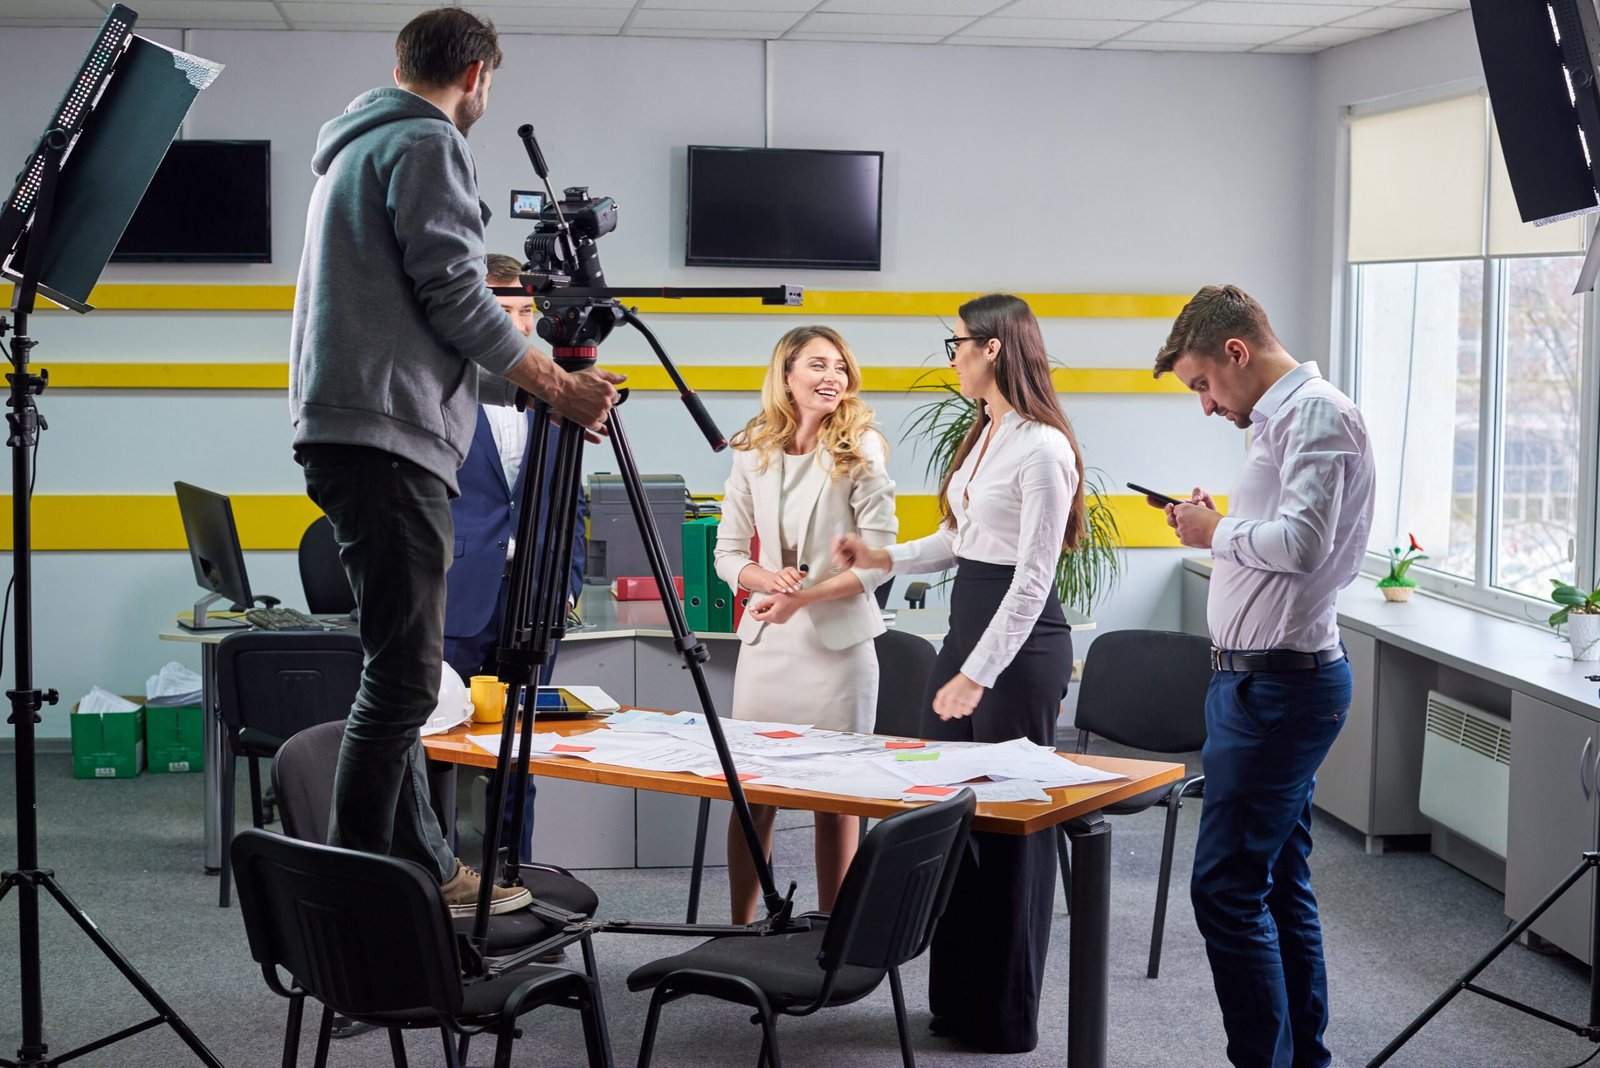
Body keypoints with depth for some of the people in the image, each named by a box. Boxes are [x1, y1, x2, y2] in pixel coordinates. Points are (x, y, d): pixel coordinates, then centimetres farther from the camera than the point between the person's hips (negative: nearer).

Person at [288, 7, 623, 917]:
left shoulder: (357, 148, 27)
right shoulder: (426, 145, -4)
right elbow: (452, 299, -12)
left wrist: (530, 384, 29)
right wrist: (559, 386, -2)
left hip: (350, 437, 11)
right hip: (388, 439, -11)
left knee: (401, 674, 12)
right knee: (403, 677, -10)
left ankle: (426, 872, 18)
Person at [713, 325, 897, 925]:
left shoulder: (860, 449, -5)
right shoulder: (753, 452, 6)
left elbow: (878, 559, -8)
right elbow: (727, 552, 10)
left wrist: (803, 596, -18)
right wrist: (764, 578, -11)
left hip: (837, 642, -3)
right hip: (766, 640, 3)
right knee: (750, 793, 6)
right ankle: (740, 928, 18)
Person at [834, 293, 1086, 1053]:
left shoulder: (1041, 448, -17)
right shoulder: (982, 436, 12)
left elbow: (1032, 577, -19)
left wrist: (978, 674, -20)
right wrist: (884, 558, 12)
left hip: (1020, 643, -9)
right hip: (966, 626, 10)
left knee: (1008, 826, 0)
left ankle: (1006, 1018, 12)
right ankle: (955, 997, 22)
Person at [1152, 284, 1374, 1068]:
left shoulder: (1316, 413, -13)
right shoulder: (1281, 417, 17)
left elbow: (1304, 542, -25)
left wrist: (1218, 532, -10)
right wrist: (1215, 530, 8)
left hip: (1278, 682, -11)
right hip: (1263, 679, 11)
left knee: (1227, 886, -10)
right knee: (1280, 883, 14)